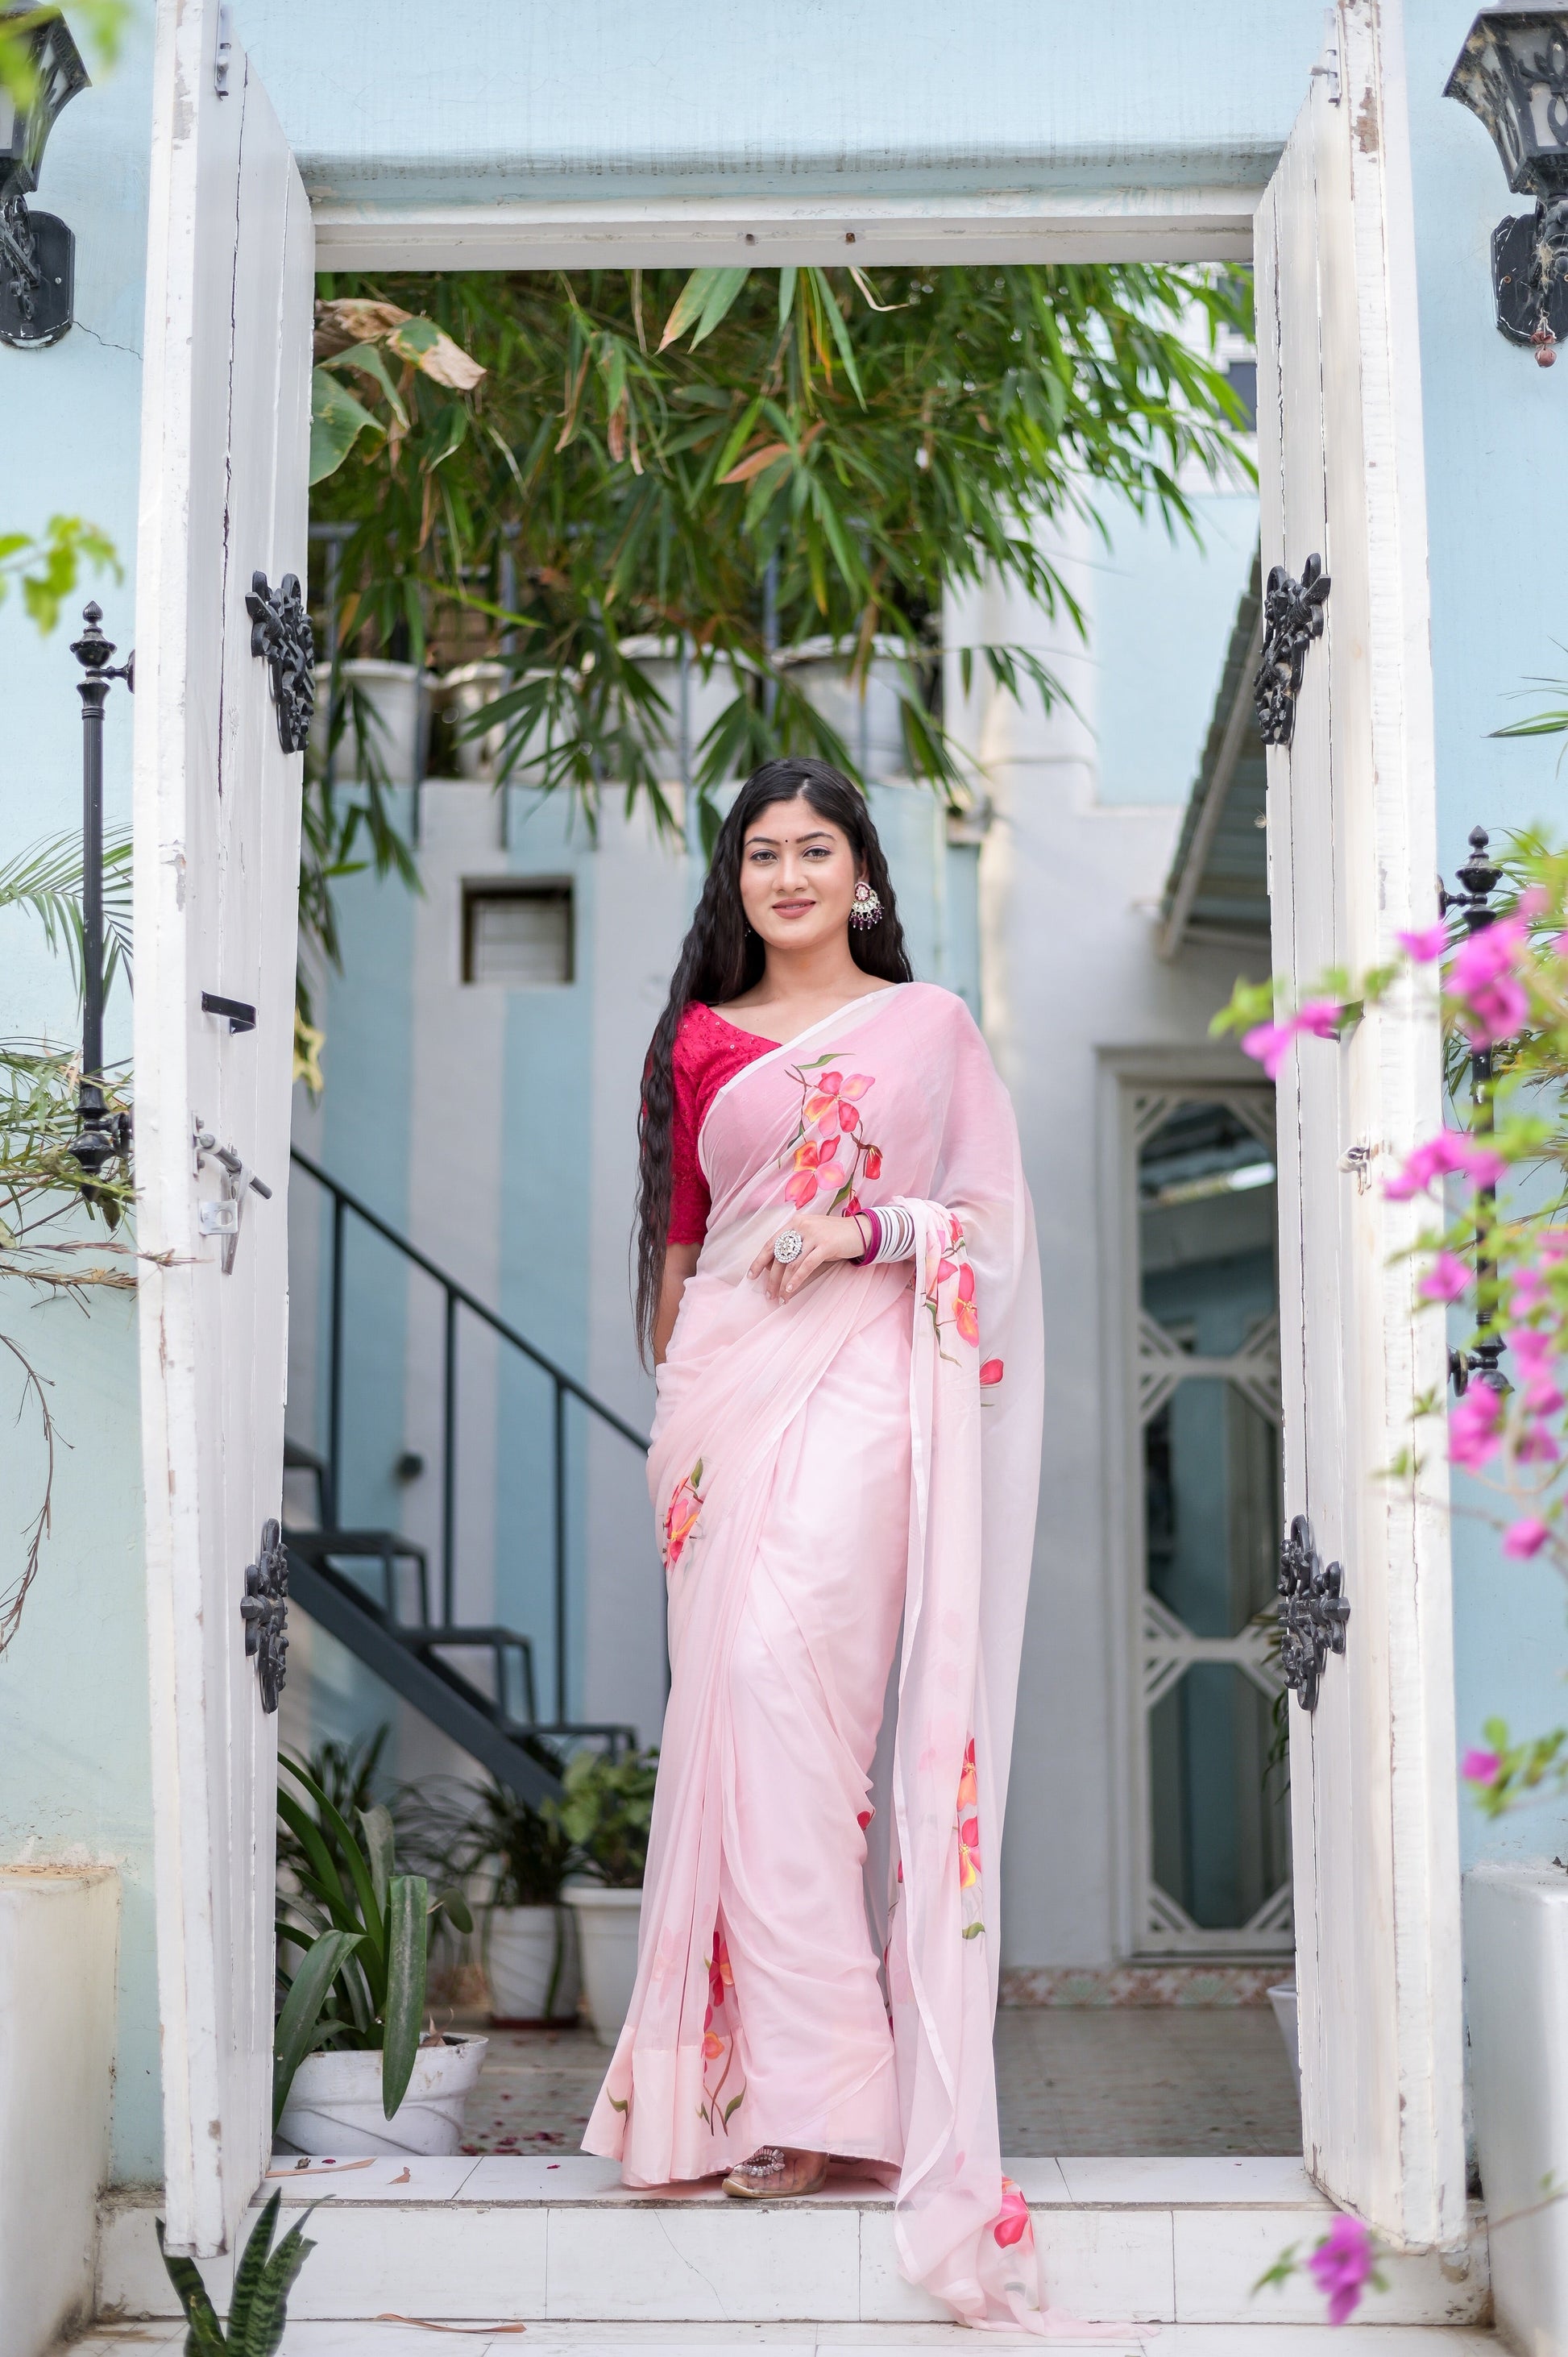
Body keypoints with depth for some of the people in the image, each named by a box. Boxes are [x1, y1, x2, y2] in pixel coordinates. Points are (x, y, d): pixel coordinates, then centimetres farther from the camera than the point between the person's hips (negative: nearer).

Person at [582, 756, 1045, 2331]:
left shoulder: (928, 1023, 10)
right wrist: (672, 1394, 16)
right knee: (737, 1691, -3)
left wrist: (865, 1229, -9)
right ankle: (776, 2064, 4)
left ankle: (820, 2083, -13)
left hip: (863, 1376, -3)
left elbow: (995, 1216, 6)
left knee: (784, 1669, -18)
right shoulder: (700, 1040, 17)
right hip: (729, 1377, 4)